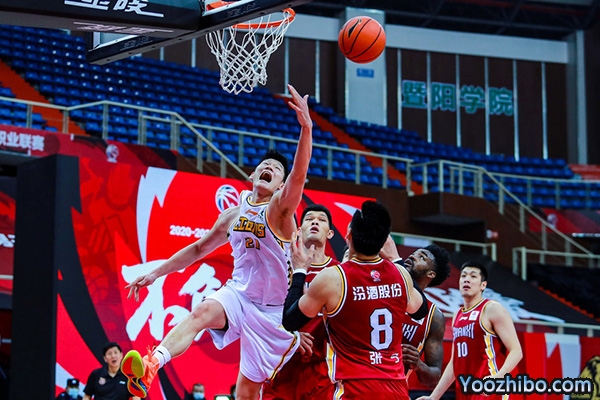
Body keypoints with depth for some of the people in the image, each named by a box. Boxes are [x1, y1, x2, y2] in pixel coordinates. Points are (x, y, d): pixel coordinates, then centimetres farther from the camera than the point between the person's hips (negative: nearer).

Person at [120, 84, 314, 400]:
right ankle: (150, 367, -52)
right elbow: (199, 248, 22)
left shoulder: (280, 209, -9)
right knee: (202, 312, -31)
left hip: (273, 309, -3)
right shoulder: (233, 216, 9)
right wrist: (156, 273, 20)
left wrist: (306, 127, -44)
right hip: (238, 293, 3)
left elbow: (299, 175, -29)